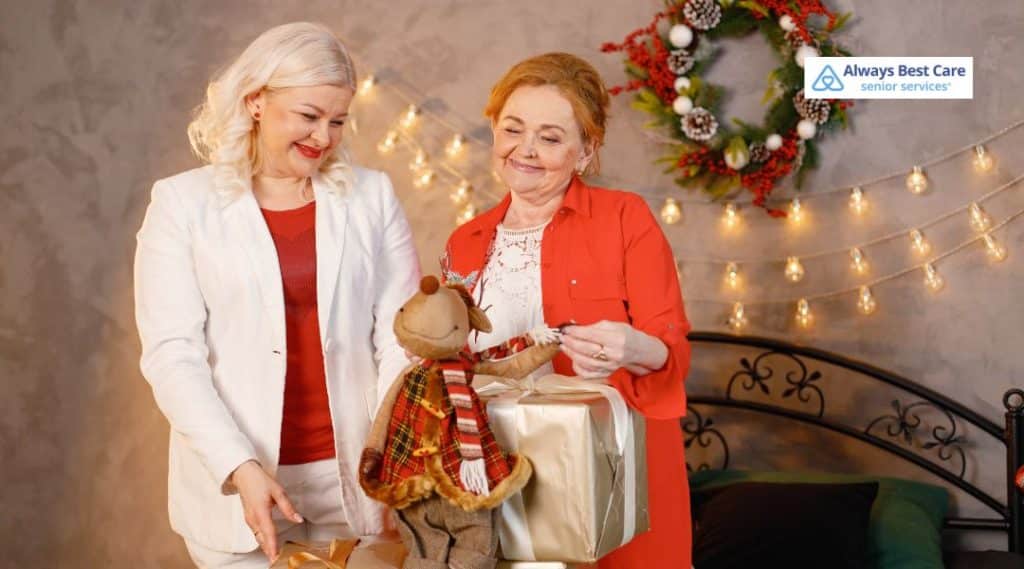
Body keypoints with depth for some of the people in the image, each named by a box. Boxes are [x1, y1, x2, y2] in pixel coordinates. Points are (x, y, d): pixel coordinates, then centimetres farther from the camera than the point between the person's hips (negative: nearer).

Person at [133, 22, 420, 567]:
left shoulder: (371, 196, 4)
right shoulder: (183, 202, -1)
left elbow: (401, 337, 0)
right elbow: (172, 353, -7)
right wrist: (241, 469, -18)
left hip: (355, 479, 2)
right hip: (236, 483, -2)